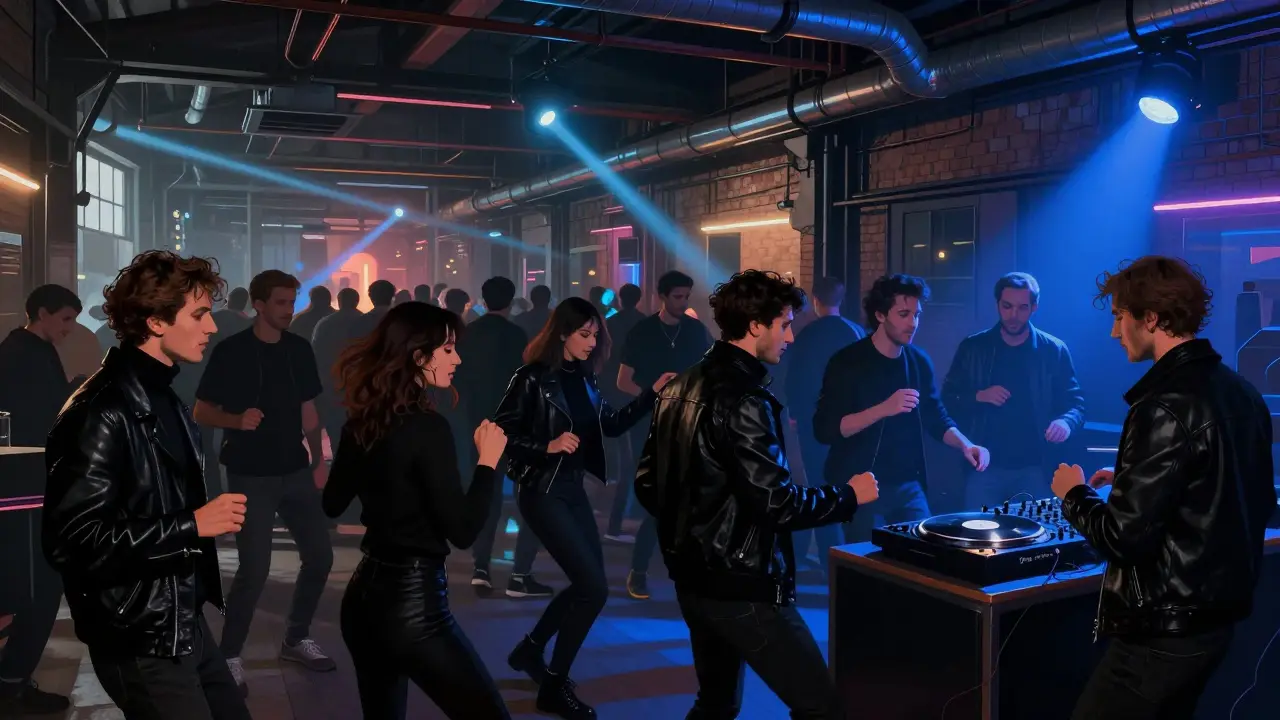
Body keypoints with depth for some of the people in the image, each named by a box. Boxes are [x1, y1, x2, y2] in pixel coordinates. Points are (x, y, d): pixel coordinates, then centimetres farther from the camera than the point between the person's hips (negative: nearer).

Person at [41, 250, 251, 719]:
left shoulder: (161, 398, 11)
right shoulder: (104, 412, -20)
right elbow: (70, 540, -26)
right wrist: (191, 525, -23)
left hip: (185, 622, 9)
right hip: (141, 641, -9)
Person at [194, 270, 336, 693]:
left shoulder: (300, 349, 5)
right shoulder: (231, 351, -9)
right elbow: (201, 412, -6)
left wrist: (319, 461, 5)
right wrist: (237, 420, -25)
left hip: (295, 472, 5)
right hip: (250, 476, -5)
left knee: (320, 555, 8)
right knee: (254, 569, -7)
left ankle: (296, 640, 28)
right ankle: (229, 657, 13)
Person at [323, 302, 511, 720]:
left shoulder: (362, 424, 4)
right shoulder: (428, 428, -18)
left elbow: (333, 505, 18)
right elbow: (462, 531, -19)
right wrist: (488, 461, -10)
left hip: (365, 592, 9)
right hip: (413, 601, -9)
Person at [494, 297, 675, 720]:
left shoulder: (584, 379, 7)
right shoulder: (534, 378, -14)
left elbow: (613, 425, 11)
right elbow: (501, 434, -15)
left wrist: (652, 394, 2)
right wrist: (548, 446, -24)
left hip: (574, 488, 8)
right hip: (542, 491, -8)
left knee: (586, 584, 13)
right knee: (594, 587, -10)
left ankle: (529, 650, 33)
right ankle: (554, 685, 7)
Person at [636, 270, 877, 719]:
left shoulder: (680, 388, 9)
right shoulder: (741, 399, -19)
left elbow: (648, 484, 13)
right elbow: (776, 501, -23)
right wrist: (848, 495, -9)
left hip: (693, 578, 10)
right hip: (741, 586, -10)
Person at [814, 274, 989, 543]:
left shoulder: (919, 361, 5)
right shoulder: (847, 362, -12)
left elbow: (936, 418, 12)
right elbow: (824, 430, -19)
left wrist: (965, 445, -8)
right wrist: (884, 408, -27)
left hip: (909, 485, 5)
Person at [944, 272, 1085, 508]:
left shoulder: (1054, 351, 3)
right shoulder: (972, 348, 3)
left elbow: (1075, 403, 3)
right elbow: (948, 400, 5)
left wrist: (1066, 422, -19)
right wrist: (979, 396, -14)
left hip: (1035, 468, 0)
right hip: (985, 467, 0)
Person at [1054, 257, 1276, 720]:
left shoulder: (1167, 407, -22)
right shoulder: (1241, 392, 7)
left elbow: (1123, 536, -23)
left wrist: (1075, 494, -4)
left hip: (1165, 630, -10)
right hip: (1220, 613, 10)